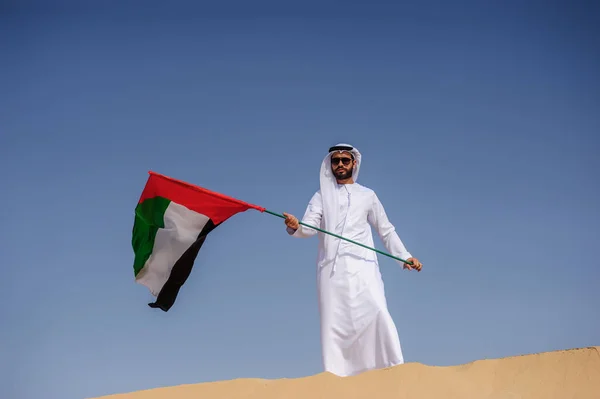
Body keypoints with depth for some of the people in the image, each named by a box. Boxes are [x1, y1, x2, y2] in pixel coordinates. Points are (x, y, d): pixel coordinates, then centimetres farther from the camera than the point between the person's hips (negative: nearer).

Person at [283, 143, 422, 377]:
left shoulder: (367, 196, 18)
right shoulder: (322, 196, 17)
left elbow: (386, 231, 20)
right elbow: (310, 227, 1)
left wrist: (405, 256, 8)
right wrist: (295, 227, -22)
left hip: (361, 265, -1)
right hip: (331, 268, 1)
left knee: (376, 311, -20)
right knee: (333, 323, -4)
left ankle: (393, 367, -21)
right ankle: (334, 377, -5)